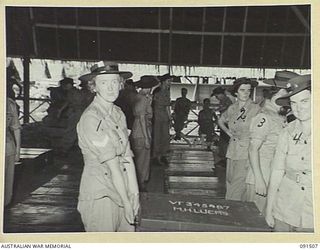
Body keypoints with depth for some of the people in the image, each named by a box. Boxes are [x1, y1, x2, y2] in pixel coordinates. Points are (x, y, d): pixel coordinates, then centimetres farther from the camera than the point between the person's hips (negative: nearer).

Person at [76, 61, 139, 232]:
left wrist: (134, 194, 0)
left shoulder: (118, 113, 5)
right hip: (100, 194, -6)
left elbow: (127, 157, 2)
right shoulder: (90, 118, -17)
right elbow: (112, 165, -18)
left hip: (121, 191, 6)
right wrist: (126, 202, -14)